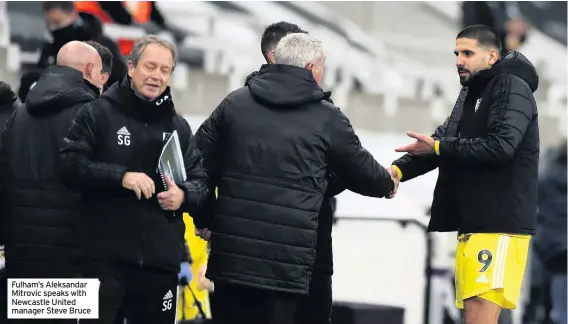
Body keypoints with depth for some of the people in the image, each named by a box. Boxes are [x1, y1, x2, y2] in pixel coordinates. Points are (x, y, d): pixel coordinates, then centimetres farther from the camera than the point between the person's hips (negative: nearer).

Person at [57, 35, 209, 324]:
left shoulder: (178, 126, 16)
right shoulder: (99, 113, 1)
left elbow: (199, 182, 17)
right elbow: (69, 164, -8)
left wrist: (184, 195, -7)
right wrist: (121, 177, -20)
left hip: (162, 259, 5)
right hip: (106, 257, -4)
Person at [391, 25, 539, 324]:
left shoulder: (512, 88, -8)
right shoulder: (470, 94, 22)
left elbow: (500, 146, -21)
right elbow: (442, 140, 14)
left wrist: (438, 147, -14)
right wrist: (398, 169, -3)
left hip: (500, 221, -9)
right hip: (471, 221, 9)